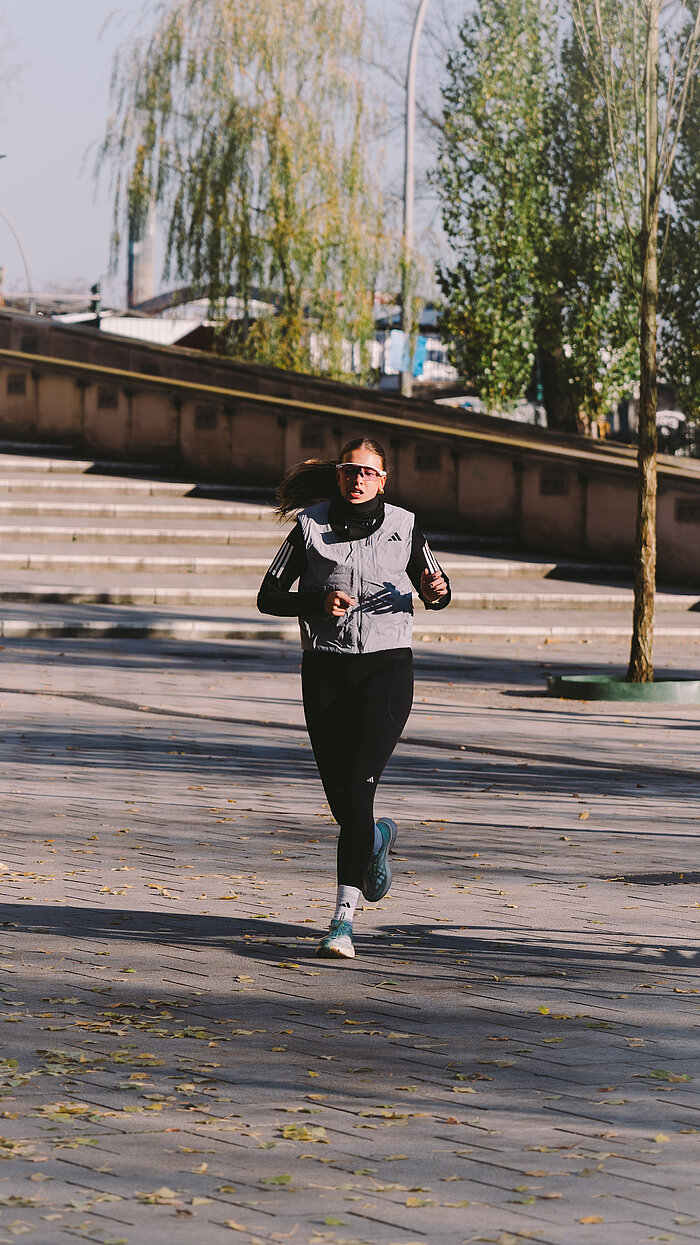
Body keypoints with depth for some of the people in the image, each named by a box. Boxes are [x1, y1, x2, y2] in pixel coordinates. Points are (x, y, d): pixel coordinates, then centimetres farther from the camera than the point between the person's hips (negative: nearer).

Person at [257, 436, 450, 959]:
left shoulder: (404, 527, 4)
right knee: (340, 796, 6)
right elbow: (270, 596, 4)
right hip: (326, 669, 2)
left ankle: (344, 916, -16)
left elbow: (435, 591, 15)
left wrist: (437, 591, -9)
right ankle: (378, 838, 43)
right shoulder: (311, 526, 2)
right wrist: (318, 603, -14)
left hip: (386, 665, -2)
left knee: (357, 790, -15)